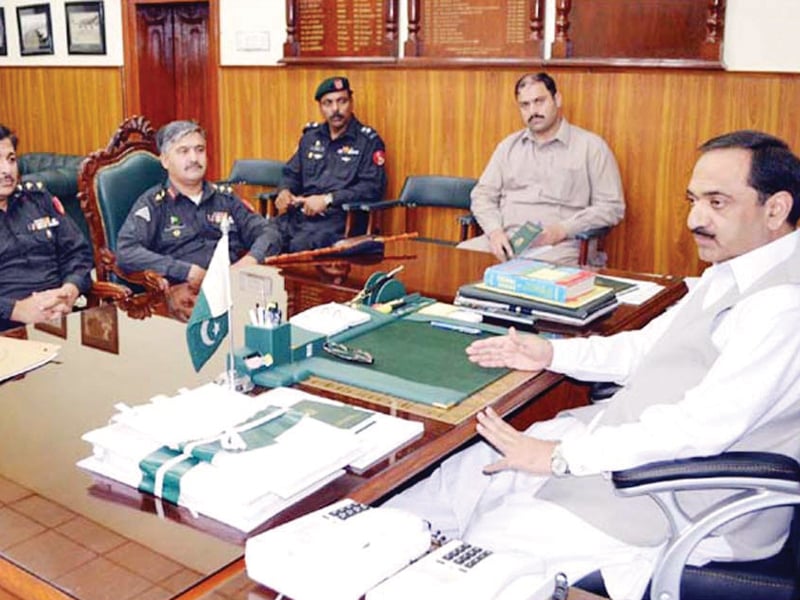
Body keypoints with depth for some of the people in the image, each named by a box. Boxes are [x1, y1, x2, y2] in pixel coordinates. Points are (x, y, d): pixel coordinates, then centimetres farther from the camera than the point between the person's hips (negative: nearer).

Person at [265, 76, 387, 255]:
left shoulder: (368, 141, 3)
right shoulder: (311, 136, 20)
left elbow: (373, 187, -7)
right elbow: (291, 174, 29)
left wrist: (328, 199, -15)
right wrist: (285, 191, 4)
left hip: (338, 217, -5)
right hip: (298, 212, 5)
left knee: (299, 246, -33)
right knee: (266, 239, -25)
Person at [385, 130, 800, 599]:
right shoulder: (731, 274, 9)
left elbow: (700, 426, -29)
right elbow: (649, 346, 17)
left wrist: (561, 455, -24)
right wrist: (552, 353, 6)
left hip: (684, 503, -9)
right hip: (628, 439, 9)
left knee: (483, 547, -11)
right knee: (467, 472, 6)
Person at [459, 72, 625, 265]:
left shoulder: (590, 146, 5)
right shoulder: (509, 145, 18)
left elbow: (612, 207, 1)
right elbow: (483, 194, 15)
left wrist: (563, 229, -12)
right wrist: (494, 230, -6)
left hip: (555, 246, -3)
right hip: (504, 239, 4)